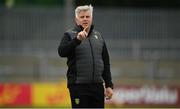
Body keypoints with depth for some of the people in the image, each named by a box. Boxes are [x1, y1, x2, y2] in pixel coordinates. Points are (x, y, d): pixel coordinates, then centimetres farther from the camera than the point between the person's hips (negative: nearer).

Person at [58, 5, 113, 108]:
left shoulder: (98, 36, 16)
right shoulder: (70, 35, 1)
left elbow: (106, 63, 18)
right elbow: (62, 52, -18)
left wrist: (109, 85, 12)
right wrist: (77, 40, -30)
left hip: (97, 86, 5)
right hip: (78, 86, -5)